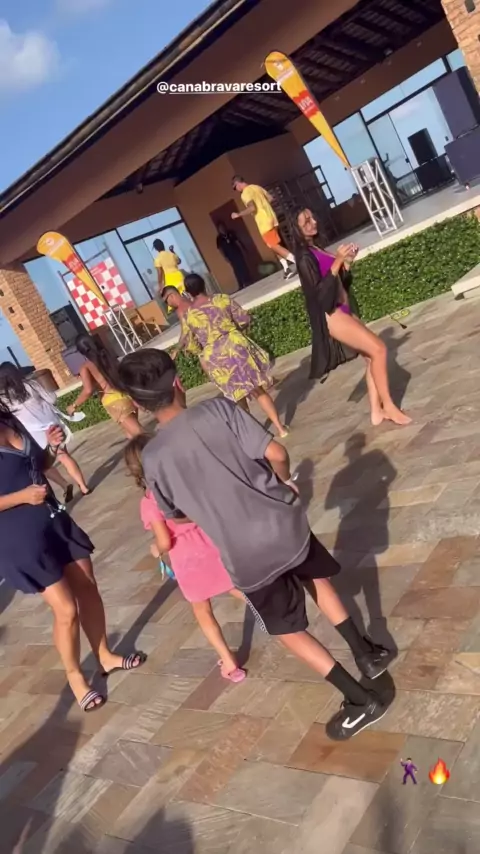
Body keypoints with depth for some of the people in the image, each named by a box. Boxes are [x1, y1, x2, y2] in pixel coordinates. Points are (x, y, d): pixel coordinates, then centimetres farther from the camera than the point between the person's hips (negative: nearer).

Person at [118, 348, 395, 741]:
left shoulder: (153, 458, -8)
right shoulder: (218, 409, -11)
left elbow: (175, 514, 7)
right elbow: (276, 453, -14)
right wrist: (285, 482, 8)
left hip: (246, 555, -2)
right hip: (284, 523, 2)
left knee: (288, 629, 20)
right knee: (318, 578, 33)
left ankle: (360, 699, 22)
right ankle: (366, 652, 41)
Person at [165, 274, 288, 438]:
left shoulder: (187, 314, -2)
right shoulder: (222, 299, -1)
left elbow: (190, 344, 2)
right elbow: (244, 319, 3)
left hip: (215, 357, 0)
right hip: (236, 346, 0)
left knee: (238, 395, 17)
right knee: (258, 390, 10)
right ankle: (280, 427, 11)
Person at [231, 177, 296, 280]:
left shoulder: (245, 193, -10)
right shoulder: (256, 187, 17)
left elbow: (252, 208, -22)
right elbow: (270, 198, 19)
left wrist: (238, 214, -11)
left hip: (265, 223, -9)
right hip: (271, 219, 9)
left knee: (274, 246, -6)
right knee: (275, 246, 14)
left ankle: (296, 262, -11)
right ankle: (287, 267, 13)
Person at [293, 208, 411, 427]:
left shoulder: (316, 249, 17)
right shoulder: (305, 257, -11)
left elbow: (341, 283, 19)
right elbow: (319, 291, -21)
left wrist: (346, 263, 3)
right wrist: (337, 262, -23)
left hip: (343, 311, 9)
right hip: (331, 316, -9)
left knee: (372, 356, 7)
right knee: (378, 349, -14)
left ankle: (376, 411, 12)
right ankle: (388, 407, -4)